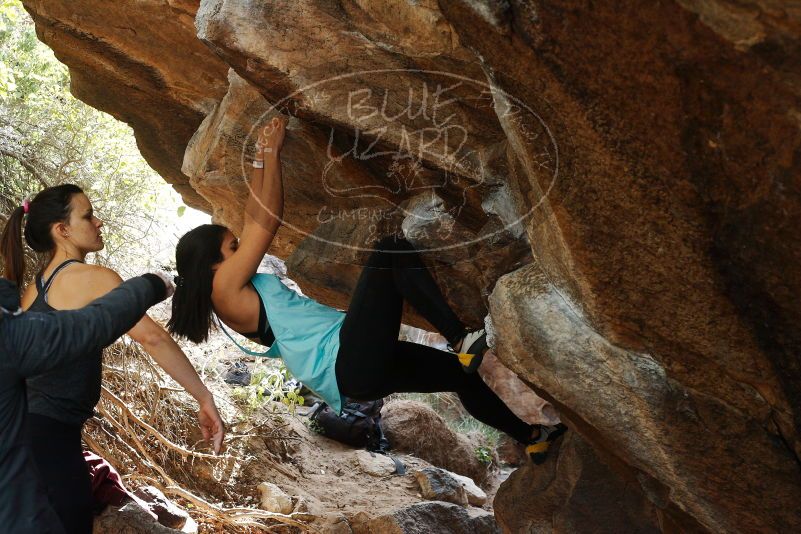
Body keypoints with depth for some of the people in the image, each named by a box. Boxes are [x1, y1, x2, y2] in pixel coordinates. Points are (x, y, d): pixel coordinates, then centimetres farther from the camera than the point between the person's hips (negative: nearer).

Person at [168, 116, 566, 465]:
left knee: (460, 373, 21)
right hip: (351, 362, -10)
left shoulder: (239, 289, 21)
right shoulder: (224, 288, -7)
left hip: (355, 369, 10)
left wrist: (261, 159, 24)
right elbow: (267, 222, -6)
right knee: (391, 250, -17)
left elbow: (253, 219, 27)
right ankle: (463, 341, -21)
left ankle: (532, 439, 39)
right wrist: (272, 152, 2)